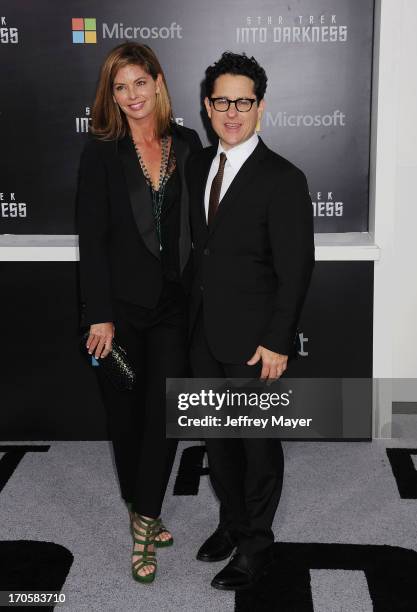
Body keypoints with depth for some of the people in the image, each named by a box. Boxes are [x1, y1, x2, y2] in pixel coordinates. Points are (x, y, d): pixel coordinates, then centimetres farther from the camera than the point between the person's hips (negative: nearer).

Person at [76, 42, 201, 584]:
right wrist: (100, 316, -12)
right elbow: (92, 239, -8)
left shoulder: (187, 144, 4)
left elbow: (198, 223, 8)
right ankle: (142, 512, 32)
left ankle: (144, 520, 17)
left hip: (174, 305, 2)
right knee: (126, 414, 11)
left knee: (164, 413, 2)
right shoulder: (101, 153, -5)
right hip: (122, 305, -2)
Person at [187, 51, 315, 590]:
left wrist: (278, 342, -16)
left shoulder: (283, 180, -14)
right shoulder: (197, 166, 6)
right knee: (216, 437, 19)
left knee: (258, 443, 9)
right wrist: (194, 307, 8)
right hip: (204, 332, 7)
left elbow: (295, 269, -14)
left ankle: (255, 544, 27)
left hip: (253, 340, -6)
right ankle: (232, 522, 40)